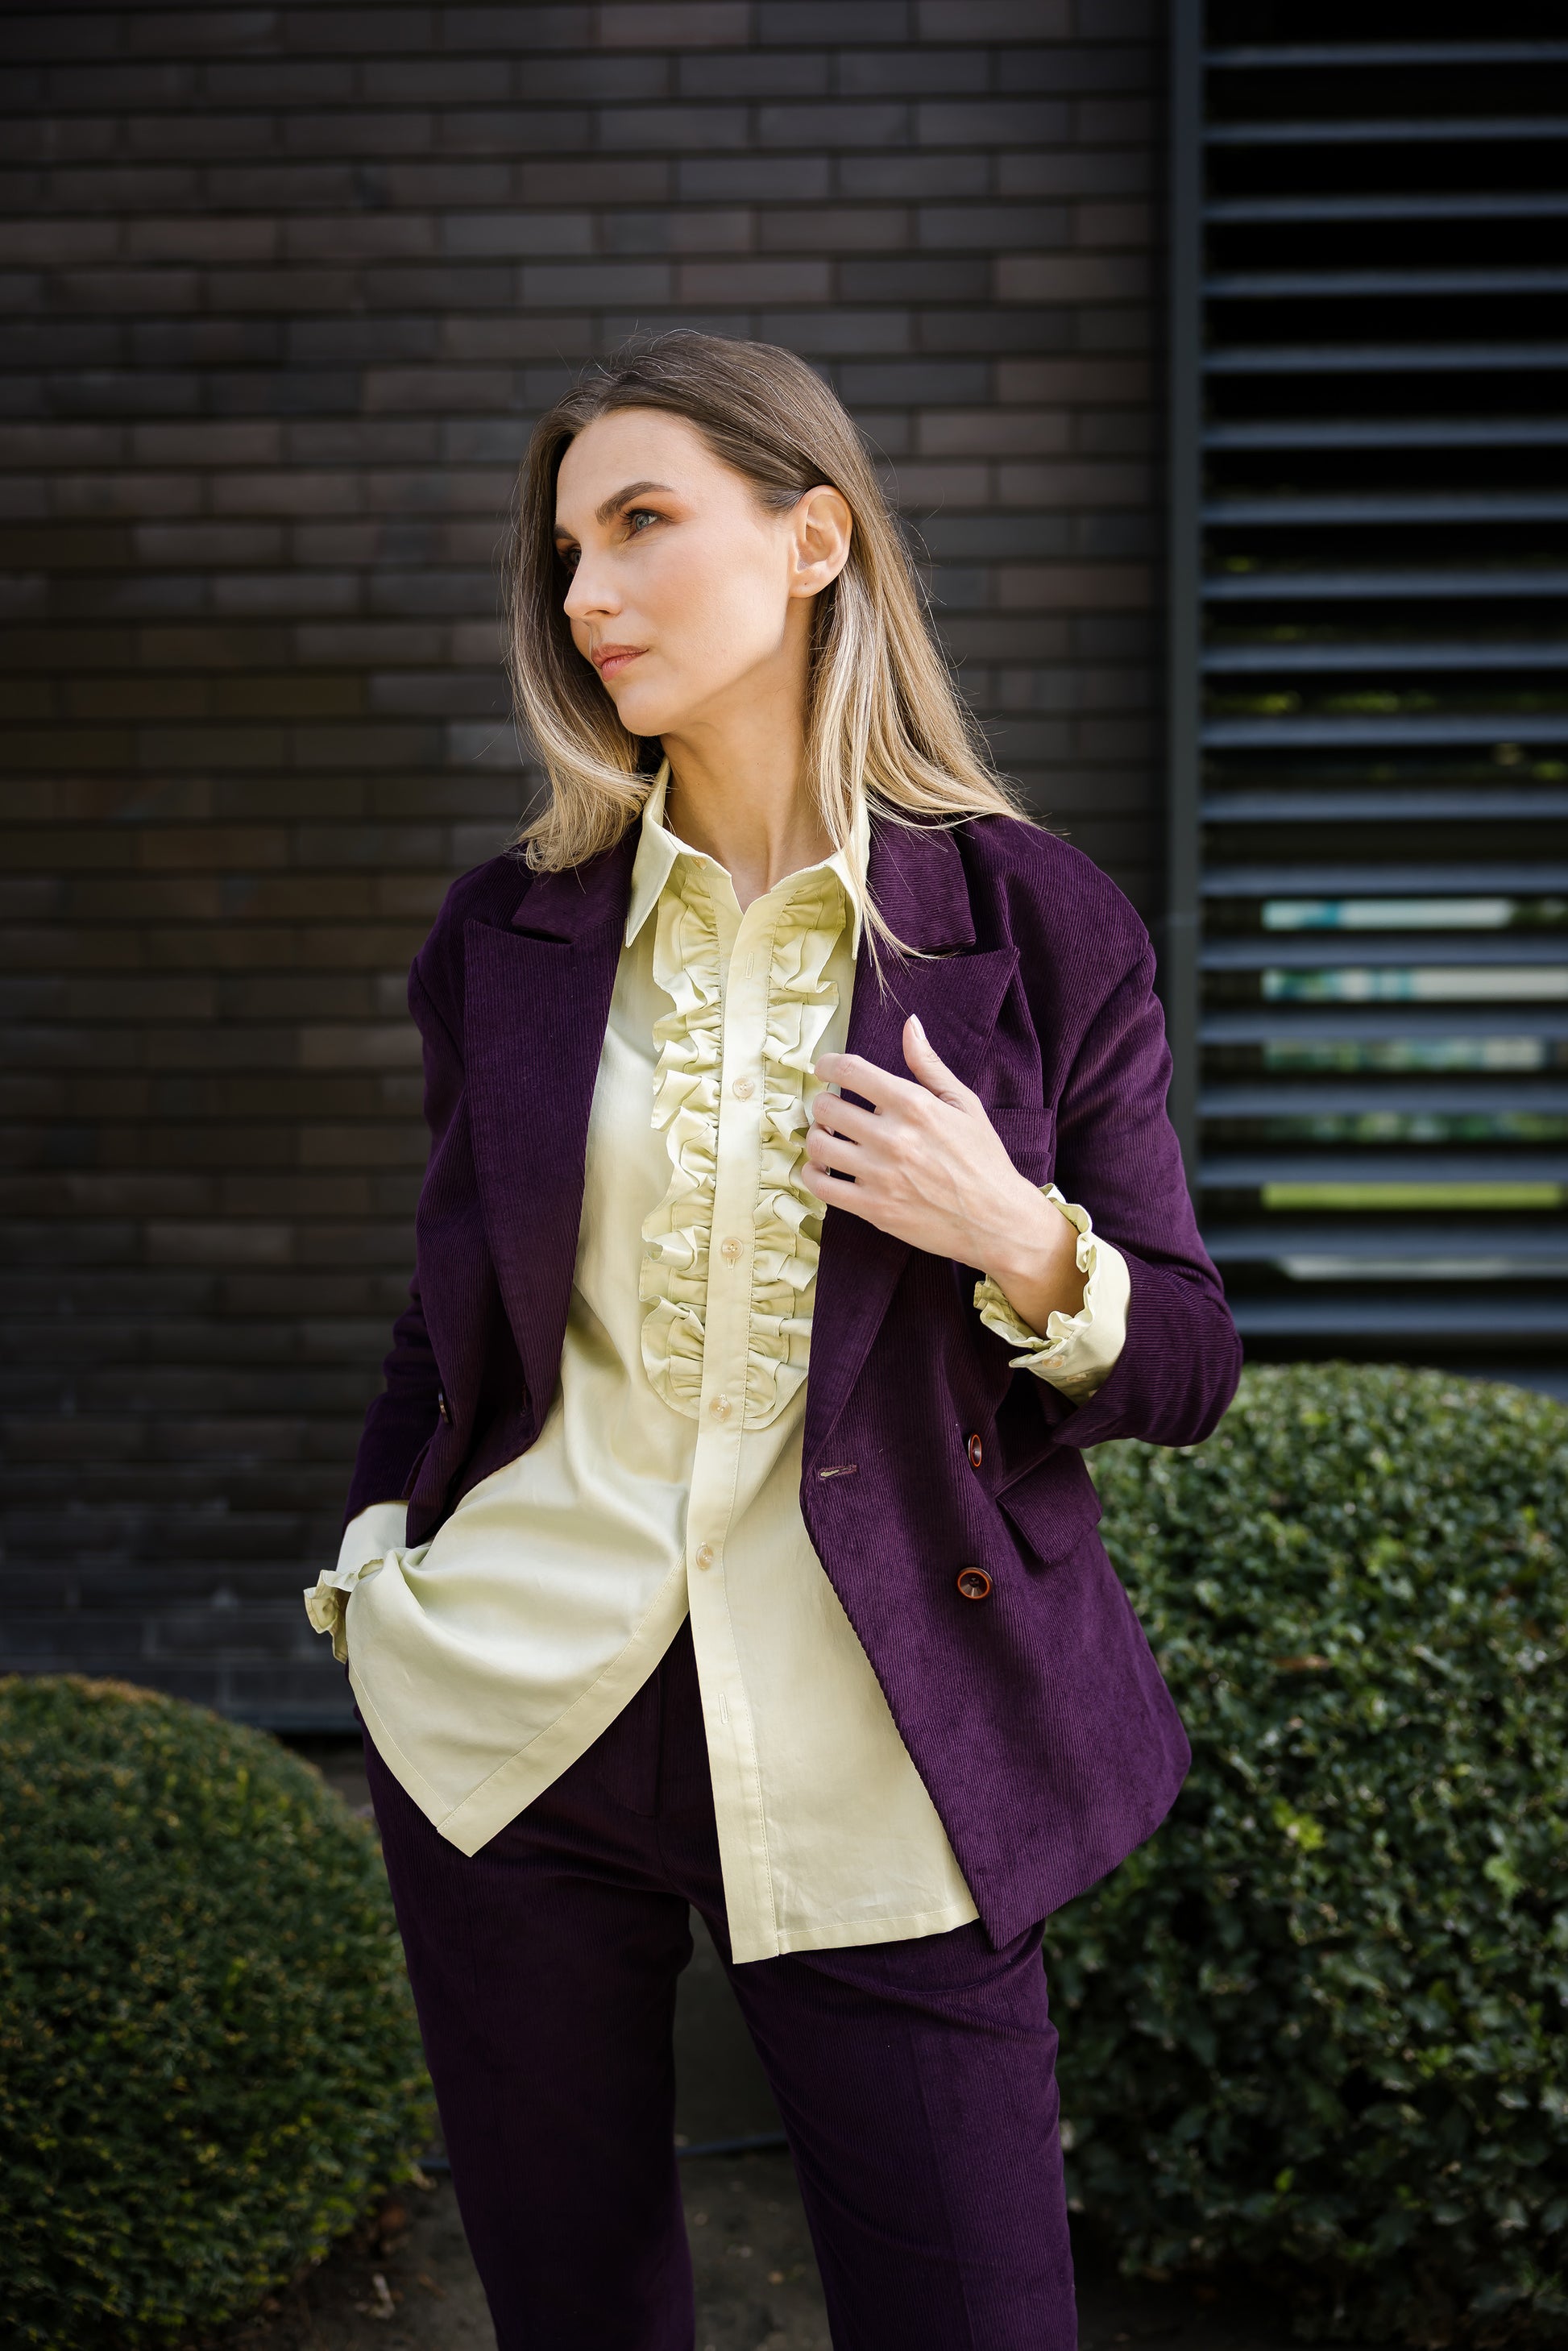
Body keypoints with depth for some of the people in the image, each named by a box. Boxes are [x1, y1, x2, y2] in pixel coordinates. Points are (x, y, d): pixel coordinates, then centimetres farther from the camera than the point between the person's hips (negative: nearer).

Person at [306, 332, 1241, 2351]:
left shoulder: (1035, 926, -3)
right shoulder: (507, 935, 4)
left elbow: (1185, 1369, 1)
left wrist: (1025, 1247, -18)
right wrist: (372, 1569, 5)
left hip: (871, 1764, -2)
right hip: (504, 1720, 3)